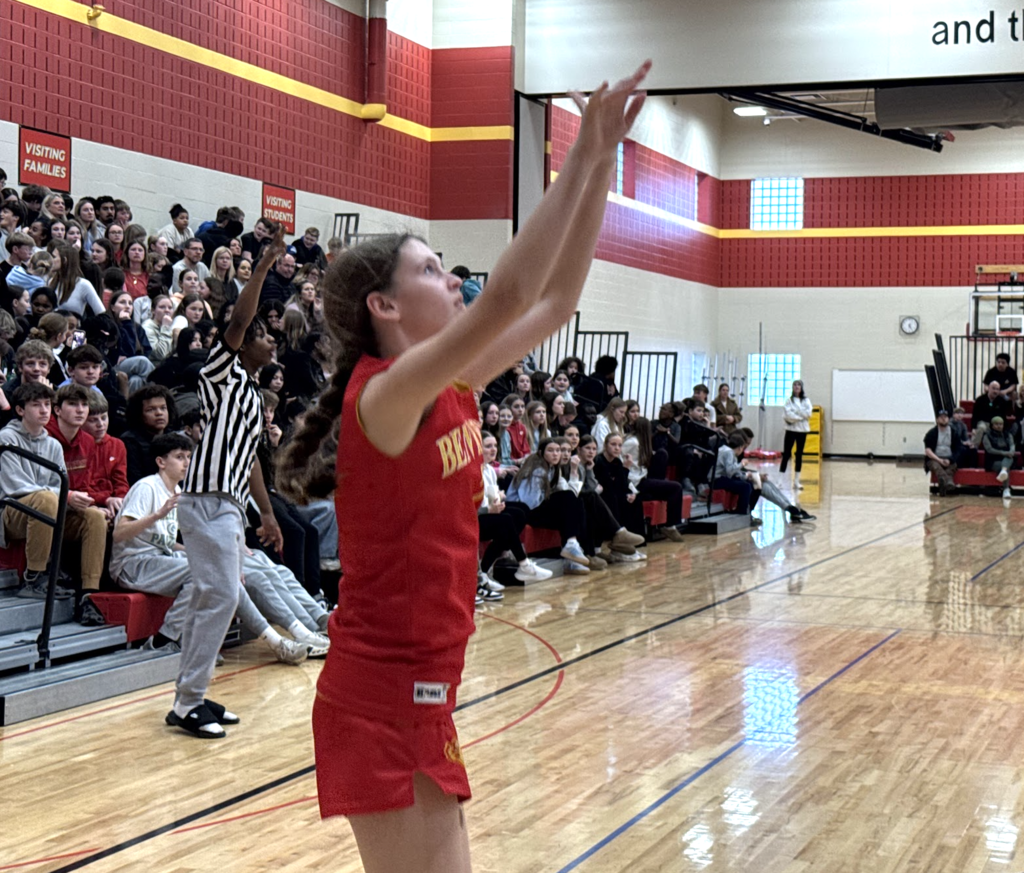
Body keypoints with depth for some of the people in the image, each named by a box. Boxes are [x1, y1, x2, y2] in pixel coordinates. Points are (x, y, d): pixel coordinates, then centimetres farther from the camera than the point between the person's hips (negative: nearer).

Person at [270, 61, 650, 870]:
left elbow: (554, 301, 8)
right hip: (385, 694, -9)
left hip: (418, 689, 9)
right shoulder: (384, 393, -17)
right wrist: (583, 156, -25)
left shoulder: (449, 390, 7)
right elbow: (506, 299, -29)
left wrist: (603, 162, 2)